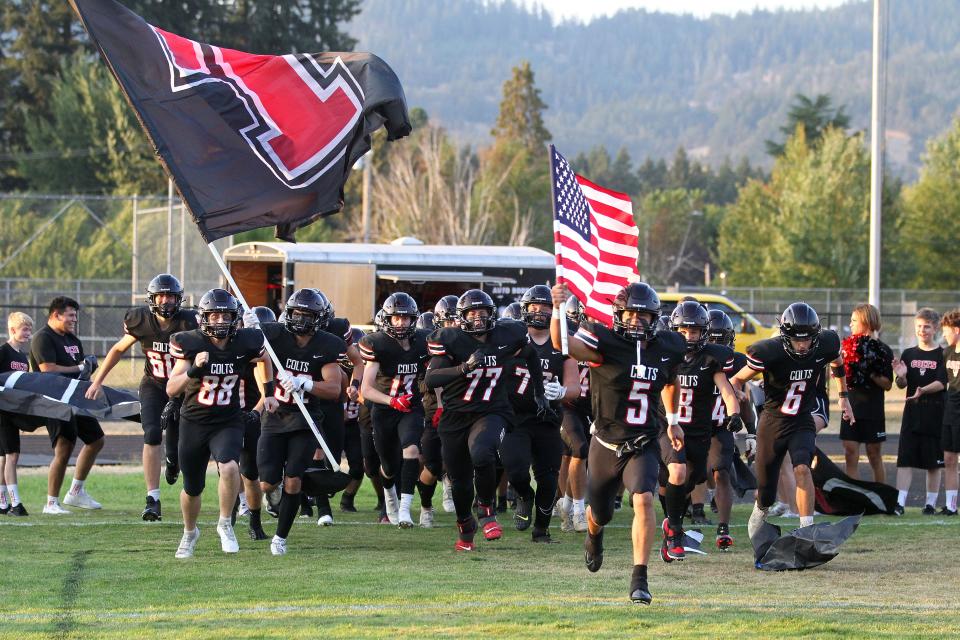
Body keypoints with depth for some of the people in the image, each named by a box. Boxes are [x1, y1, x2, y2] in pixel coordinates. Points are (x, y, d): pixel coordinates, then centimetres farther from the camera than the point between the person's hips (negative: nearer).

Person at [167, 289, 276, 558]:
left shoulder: (246, 342, -9)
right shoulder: (190, 344, -15)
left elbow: (263, 359, 17)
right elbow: (171, 390, -20)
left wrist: (268, 392, 16)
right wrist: (193, 369, -35)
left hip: (228, 422, 0)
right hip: (194, 423, 0)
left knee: (229, 467, -29)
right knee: (192, 488, 12)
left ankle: (225, 524, -8)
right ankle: (190, 533, 41)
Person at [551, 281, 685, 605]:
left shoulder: (668, 347, -1)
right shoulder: (604, 342, -15)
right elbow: (563, 344, -33)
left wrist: (672, 420, 28)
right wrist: (558, 308, -49)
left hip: (644, 446, 1)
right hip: (606, 444, -1)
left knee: (644, 500, -25)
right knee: (600, 513, 17)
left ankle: (639, 579, -22)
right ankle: (593, 535, 57)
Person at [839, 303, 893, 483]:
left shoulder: (883, 351, -3)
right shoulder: (849, 346, 9)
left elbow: (887, 385, -5)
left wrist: (872, 374, -20)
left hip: (873, 411, -4)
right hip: (851, 408, 4)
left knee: (874, 455, 4)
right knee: (850, 455, -2)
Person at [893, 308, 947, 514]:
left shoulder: (942, 355, -1)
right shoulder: (908, 354, 10)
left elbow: (942, 383, -10)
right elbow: (902, 385, 6)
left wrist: (923, 390, -26)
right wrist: (901, 376, -17)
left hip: (936, 414, -2)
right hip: (912, 414, 3)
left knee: (934, 462, 5)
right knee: (905, 459, -5)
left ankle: (930, 503, 14)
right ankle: (899, 503, -8)